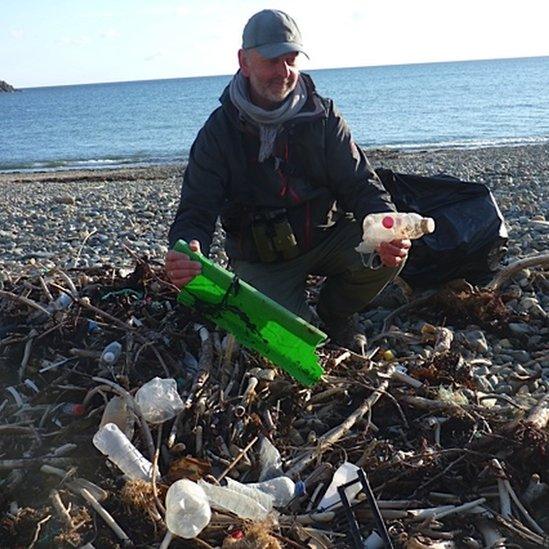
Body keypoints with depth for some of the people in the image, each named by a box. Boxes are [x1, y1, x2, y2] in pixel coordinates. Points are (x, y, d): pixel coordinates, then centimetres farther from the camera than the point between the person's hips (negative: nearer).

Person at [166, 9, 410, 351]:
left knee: (388, 253, -25)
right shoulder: (219, 130, -11)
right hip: (263, 261, -2)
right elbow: (196, 213, -15)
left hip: (326, 238, 2)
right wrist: (188, 251, -40)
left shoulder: (321, 114, -5)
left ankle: (337, 313, 7)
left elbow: (361, 184, -7)